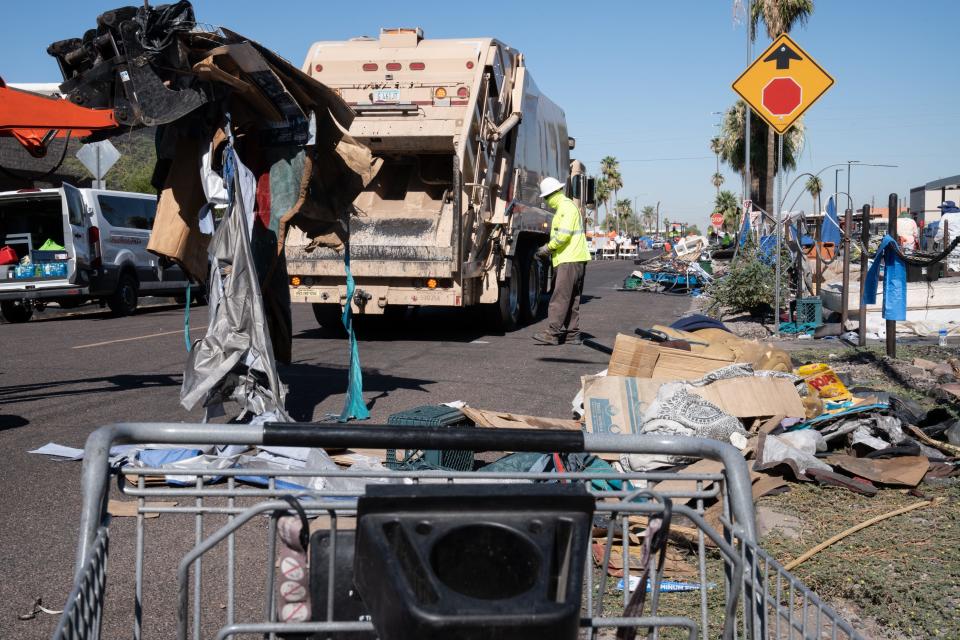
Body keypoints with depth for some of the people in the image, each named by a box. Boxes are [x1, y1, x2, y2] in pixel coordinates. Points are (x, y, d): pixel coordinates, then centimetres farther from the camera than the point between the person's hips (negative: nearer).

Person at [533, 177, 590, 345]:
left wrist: (547, 248, -11)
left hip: (570, 260, -11)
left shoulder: (567, 206, -11)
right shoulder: (562, 208, 22)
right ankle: (572, 334, 15)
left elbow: (564, 235, -21)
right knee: (572, 299, 11)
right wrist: (549, 249, 12)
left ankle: (552, 333, -16)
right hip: (573, 260, 11)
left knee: (560, 298, -13)